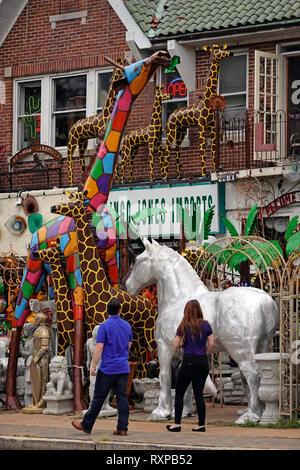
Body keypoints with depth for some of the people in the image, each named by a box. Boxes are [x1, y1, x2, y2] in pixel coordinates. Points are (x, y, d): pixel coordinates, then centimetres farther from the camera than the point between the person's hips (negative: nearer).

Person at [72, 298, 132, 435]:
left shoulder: (104, 326, -10)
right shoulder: (127, 326, 8)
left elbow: (99, 348, -13)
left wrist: (93, 367, -10)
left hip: (108, 368, -5)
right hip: (123, 368, 5)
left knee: (99, 397, 1)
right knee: (122, 397, 3)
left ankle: (87, 425, 10)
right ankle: (122, 428, 0)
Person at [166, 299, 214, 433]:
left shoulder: (184, 326, -4)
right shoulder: (206, 325, 2)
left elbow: (176, 345, -4)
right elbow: (211, 343, 1)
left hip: (189, 362, -3)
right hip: (203, 362, 3)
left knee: (179, 393, 6)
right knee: (199, 394, 8)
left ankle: (177, 424, 3)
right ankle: (201, 424, 4)